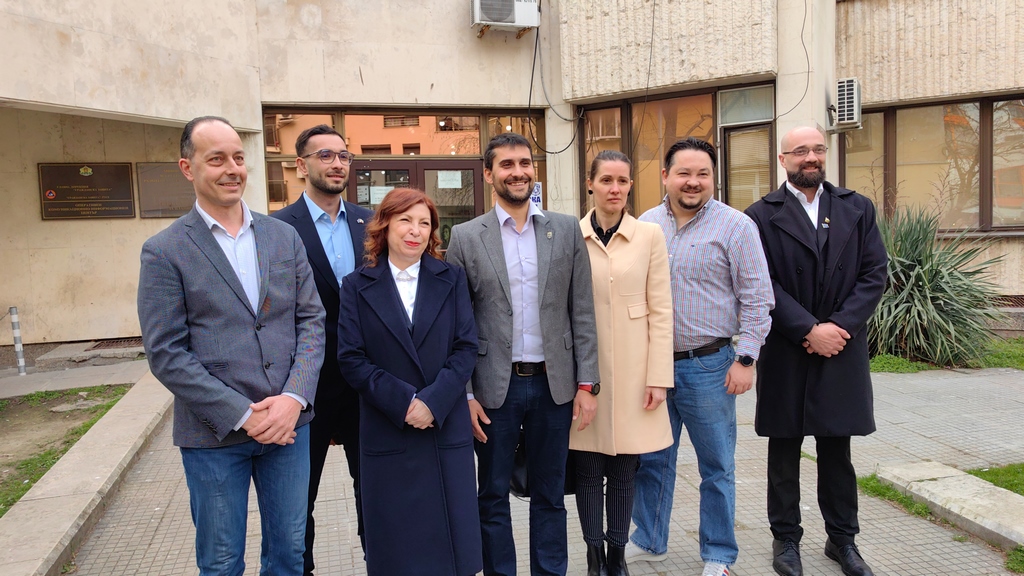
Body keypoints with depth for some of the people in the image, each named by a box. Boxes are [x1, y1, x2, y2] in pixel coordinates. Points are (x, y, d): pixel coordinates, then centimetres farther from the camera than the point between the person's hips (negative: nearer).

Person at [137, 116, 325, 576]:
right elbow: (165, 353, -9)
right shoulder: (164, 252, -5)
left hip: (288, 421, 3)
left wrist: (294, 398, -11)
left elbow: (311, 320, 3)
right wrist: (241, 415, -14)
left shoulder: (284, 237, 6)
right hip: (214, 434, -3)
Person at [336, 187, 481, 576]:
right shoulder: (357, 286, 3)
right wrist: (403, 402, -14)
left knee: (451, 535, 8)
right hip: (387, 433, -1)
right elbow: (350, 358, -4)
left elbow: (466, 347, -1)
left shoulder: (452, 279, 6)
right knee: (396, 544, 8)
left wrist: (433, 401, -14)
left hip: (447, 429, 1)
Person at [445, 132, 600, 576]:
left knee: (549, 494, 15)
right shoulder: (466, 237, -1)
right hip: (495, 387, -1)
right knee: (493, 496, 13)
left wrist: (587, 383, -1)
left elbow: (582, 313, 3)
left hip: (554, 384, 1)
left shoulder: (567, 230, 3)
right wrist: (464, 394, -5)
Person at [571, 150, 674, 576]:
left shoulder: (649, 235, 1)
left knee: (624, 470, 9)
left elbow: (661, 310, 0)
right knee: (588, 468, 6)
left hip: (632, 369, 0)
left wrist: (658, 376, -5)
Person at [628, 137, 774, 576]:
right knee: (651, 460, 15)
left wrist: (745, 359, -11)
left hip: (708, 366, -4)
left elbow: (757, 298, -6)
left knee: (716, 467, 9)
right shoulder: (646, 224, 6)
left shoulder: (736, 226, -6)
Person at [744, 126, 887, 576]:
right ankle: (786, 538, 23)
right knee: (784, 452, 10)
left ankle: (842, 538, 28)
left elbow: (874, 273, 1)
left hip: (842, 350, 2)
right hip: (785, 353, -2)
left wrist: (838, 326, -11)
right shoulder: (763, 215, -2)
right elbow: (762, 284, -9)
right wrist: (809, 330, -15)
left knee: (837, 451, 13)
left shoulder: (857, 209, 8)